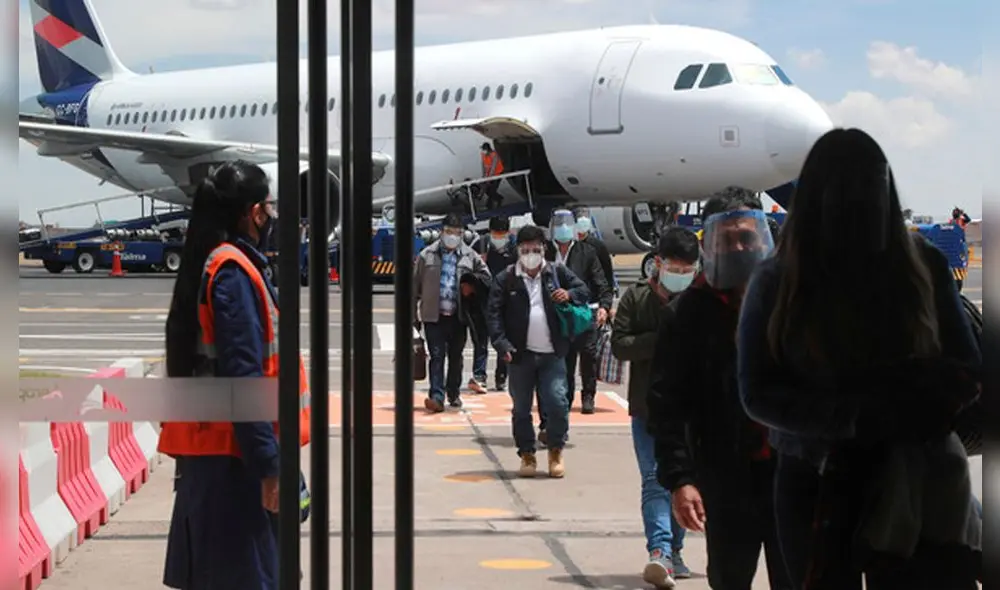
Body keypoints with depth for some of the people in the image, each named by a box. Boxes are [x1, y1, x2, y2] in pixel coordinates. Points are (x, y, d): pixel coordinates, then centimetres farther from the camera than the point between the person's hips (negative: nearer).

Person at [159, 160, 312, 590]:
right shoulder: (234, 272, -14)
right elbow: (242, 377, -21)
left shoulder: (210, 265, 14)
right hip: (232, 454, -9)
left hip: (208, 448, 9)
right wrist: (268, 464, -21)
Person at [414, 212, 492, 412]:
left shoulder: (469, 256, 4)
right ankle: (437, 396, -14)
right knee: (437, 356, -9)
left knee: (455, 356, 14)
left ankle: (453, 394, 29)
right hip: (434, 315, -2)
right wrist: (413, 314, 0)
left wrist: (472, 285, -7)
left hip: (458, 316, 2)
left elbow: (486, 276, 13)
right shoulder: (427, 255, 1)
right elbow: (416, 285, 3)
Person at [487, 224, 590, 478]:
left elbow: (583, 290, 13)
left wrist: (569, 294, -10)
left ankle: (556, 451, 10)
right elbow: (494, 313, -3)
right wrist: (501, 344, -15)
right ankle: (527, 455, 19)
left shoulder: (558, 273, 5)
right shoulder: (505, 279, 0)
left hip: (552, 354, 0)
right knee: (521, 407, 7)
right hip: (520, 354, 0)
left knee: (557, 402, -8)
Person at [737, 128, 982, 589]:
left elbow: (968, 370, 3)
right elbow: (758, 394, -6)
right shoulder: (776, 283, -3)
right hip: (815, 486, 0)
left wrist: (913, 390, -20)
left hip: (912, 484, 0)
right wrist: (854, 415, -21)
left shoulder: (923, 266, -1)